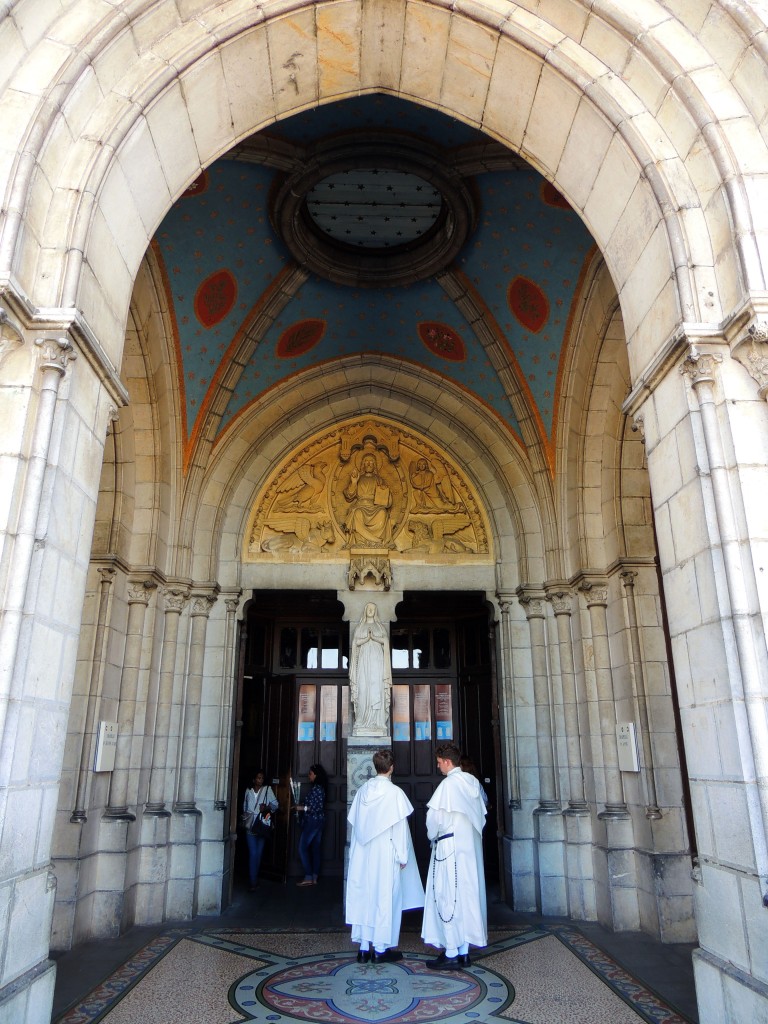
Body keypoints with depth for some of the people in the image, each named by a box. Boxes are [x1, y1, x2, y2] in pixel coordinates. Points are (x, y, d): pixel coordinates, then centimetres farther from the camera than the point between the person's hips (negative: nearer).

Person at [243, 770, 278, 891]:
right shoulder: (248, 791, 5)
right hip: (250, 825, 0)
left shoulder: (267, 789, -2)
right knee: (253, 854, -7)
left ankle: (255, 878, 24)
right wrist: (245, 817, 10)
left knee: (259, 853, 7)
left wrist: (267, 808, -18)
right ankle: (253, 882, -2)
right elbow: (245, 806, 17)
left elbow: (275, 803, -1)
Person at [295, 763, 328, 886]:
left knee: (303, 847, -4)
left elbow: (318, 807, -21)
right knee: (315, 848, 10)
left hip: (313, 821, -9)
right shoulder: (320, 788, 12)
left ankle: (308, 877, -2)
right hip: (318, 821, 9)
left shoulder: (316, 788, -16)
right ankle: (314, 878, 12)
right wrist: (303, 806, 12)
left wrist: (303, 808, -15)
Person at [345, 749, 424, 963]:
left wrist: (364, 843, 16)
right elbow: (400, 827, -12)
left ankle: (364, 947, 16)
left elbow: (354, 822, 6)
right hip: (386, 854, -5)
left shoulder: (363, 790, 1)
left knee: (364, 896, 11)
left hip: (363, 854, 5)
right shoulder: (394, 792, -13)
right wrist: (402, 856, -4)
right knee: (385, 897, 5)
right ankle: (380, 949, 10)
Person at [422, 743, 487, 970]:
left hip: (450, 847, -8)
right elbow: (481, 814, 11)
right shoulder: (472, 782, 5)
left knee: (449, 897, 0)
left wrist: (432, 836, 3)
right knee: (467, 895, 12)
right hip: (471, 847, 8)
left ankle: (451, 954, 5)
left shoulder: (449, 784, -17)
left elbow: (435, 816, -15)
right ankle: (464, 950, 20)